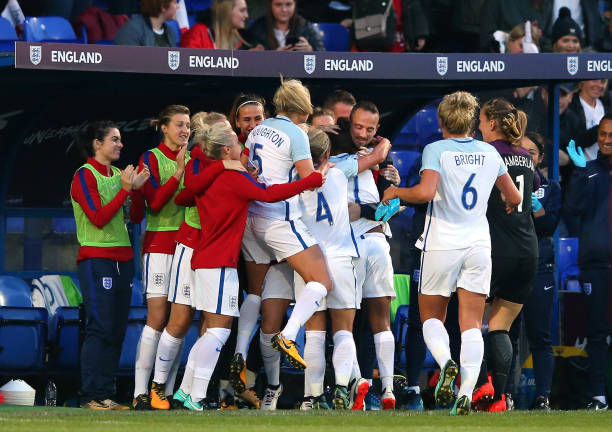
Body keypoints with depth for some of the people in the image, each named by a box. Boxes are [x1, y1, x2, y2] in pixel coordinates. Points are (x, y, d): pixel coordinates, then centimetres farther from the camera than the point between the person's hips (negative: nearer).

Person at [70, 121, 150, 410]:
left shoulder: (118, 174, 15)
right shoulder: (85, 175, -5)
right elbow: (98, 218, -14)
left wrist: (138, 188, 0)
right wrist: (125, 190, -14)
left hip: (122, 260, 7)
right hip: (96, 258, -7)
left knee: (117, 330, 3)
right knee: (101, 328, -12)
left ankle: (106, 395, 4)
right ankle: (92, 396, -11)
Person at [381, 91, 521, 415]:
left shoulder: (437, 150, -8)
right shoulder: (490, 153, 6)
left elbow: (425, 192, -23)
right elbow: (514, 198, 16)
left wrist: (396, 191, -5)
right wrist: (509, 207, 39)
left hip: (441, 245, -3)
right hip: (479, 244, 3)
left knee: (431, 317, 12)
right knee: (471, 324, 1)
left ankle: (446, 363, -18)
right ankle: (466, 393, -14)